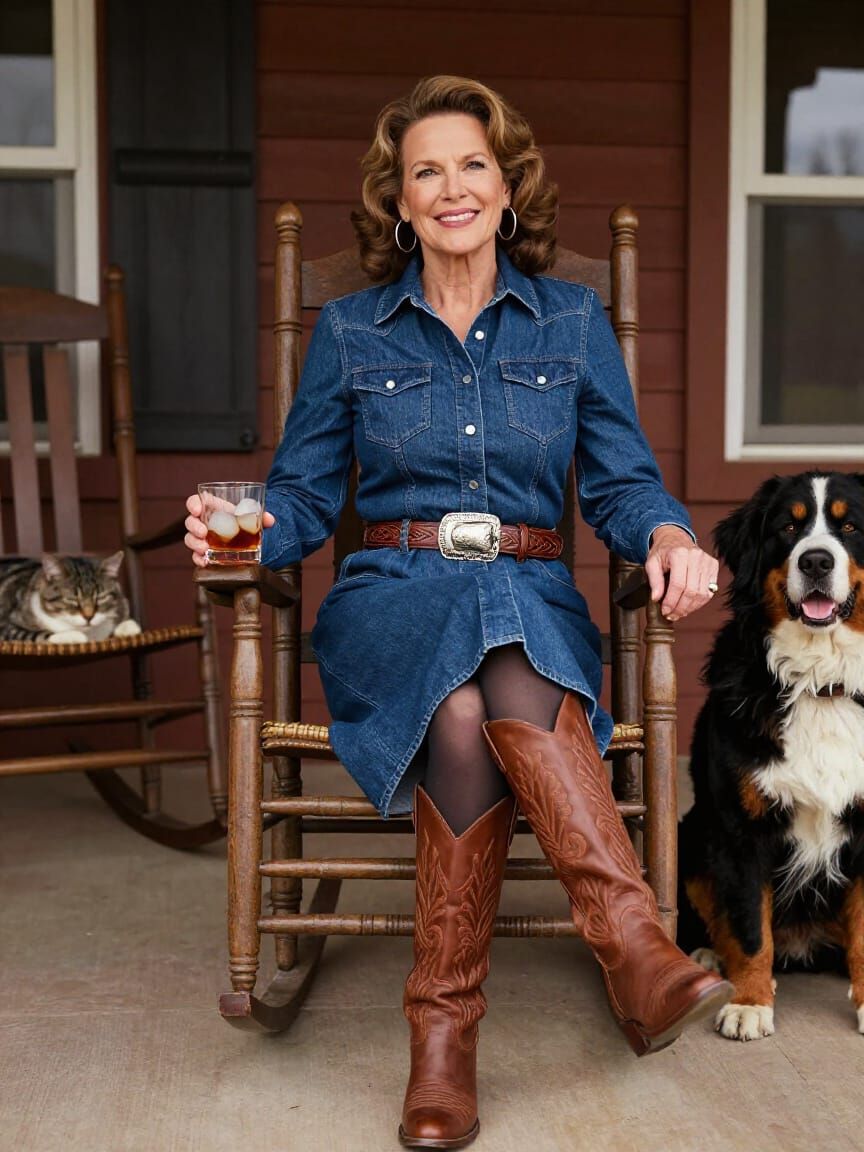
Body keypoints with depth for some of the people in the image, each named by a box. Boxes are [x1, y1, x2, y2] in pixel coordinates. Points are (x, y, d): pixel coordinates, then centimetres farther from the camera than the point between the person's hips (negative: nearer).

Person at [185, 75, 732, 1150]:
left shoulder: (573, 321, 13)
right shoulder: (350, 331, 12)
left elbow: (622, 482, 8)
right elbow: (303, 497, 12)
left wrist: (666, 535, -14)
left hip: (534, 599, 1)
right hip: (392, 598, 0)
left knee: (487, 692, -37)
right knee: (469, 696, -37)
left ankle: (445, 1027, -33)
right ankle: (638, 947, -36)